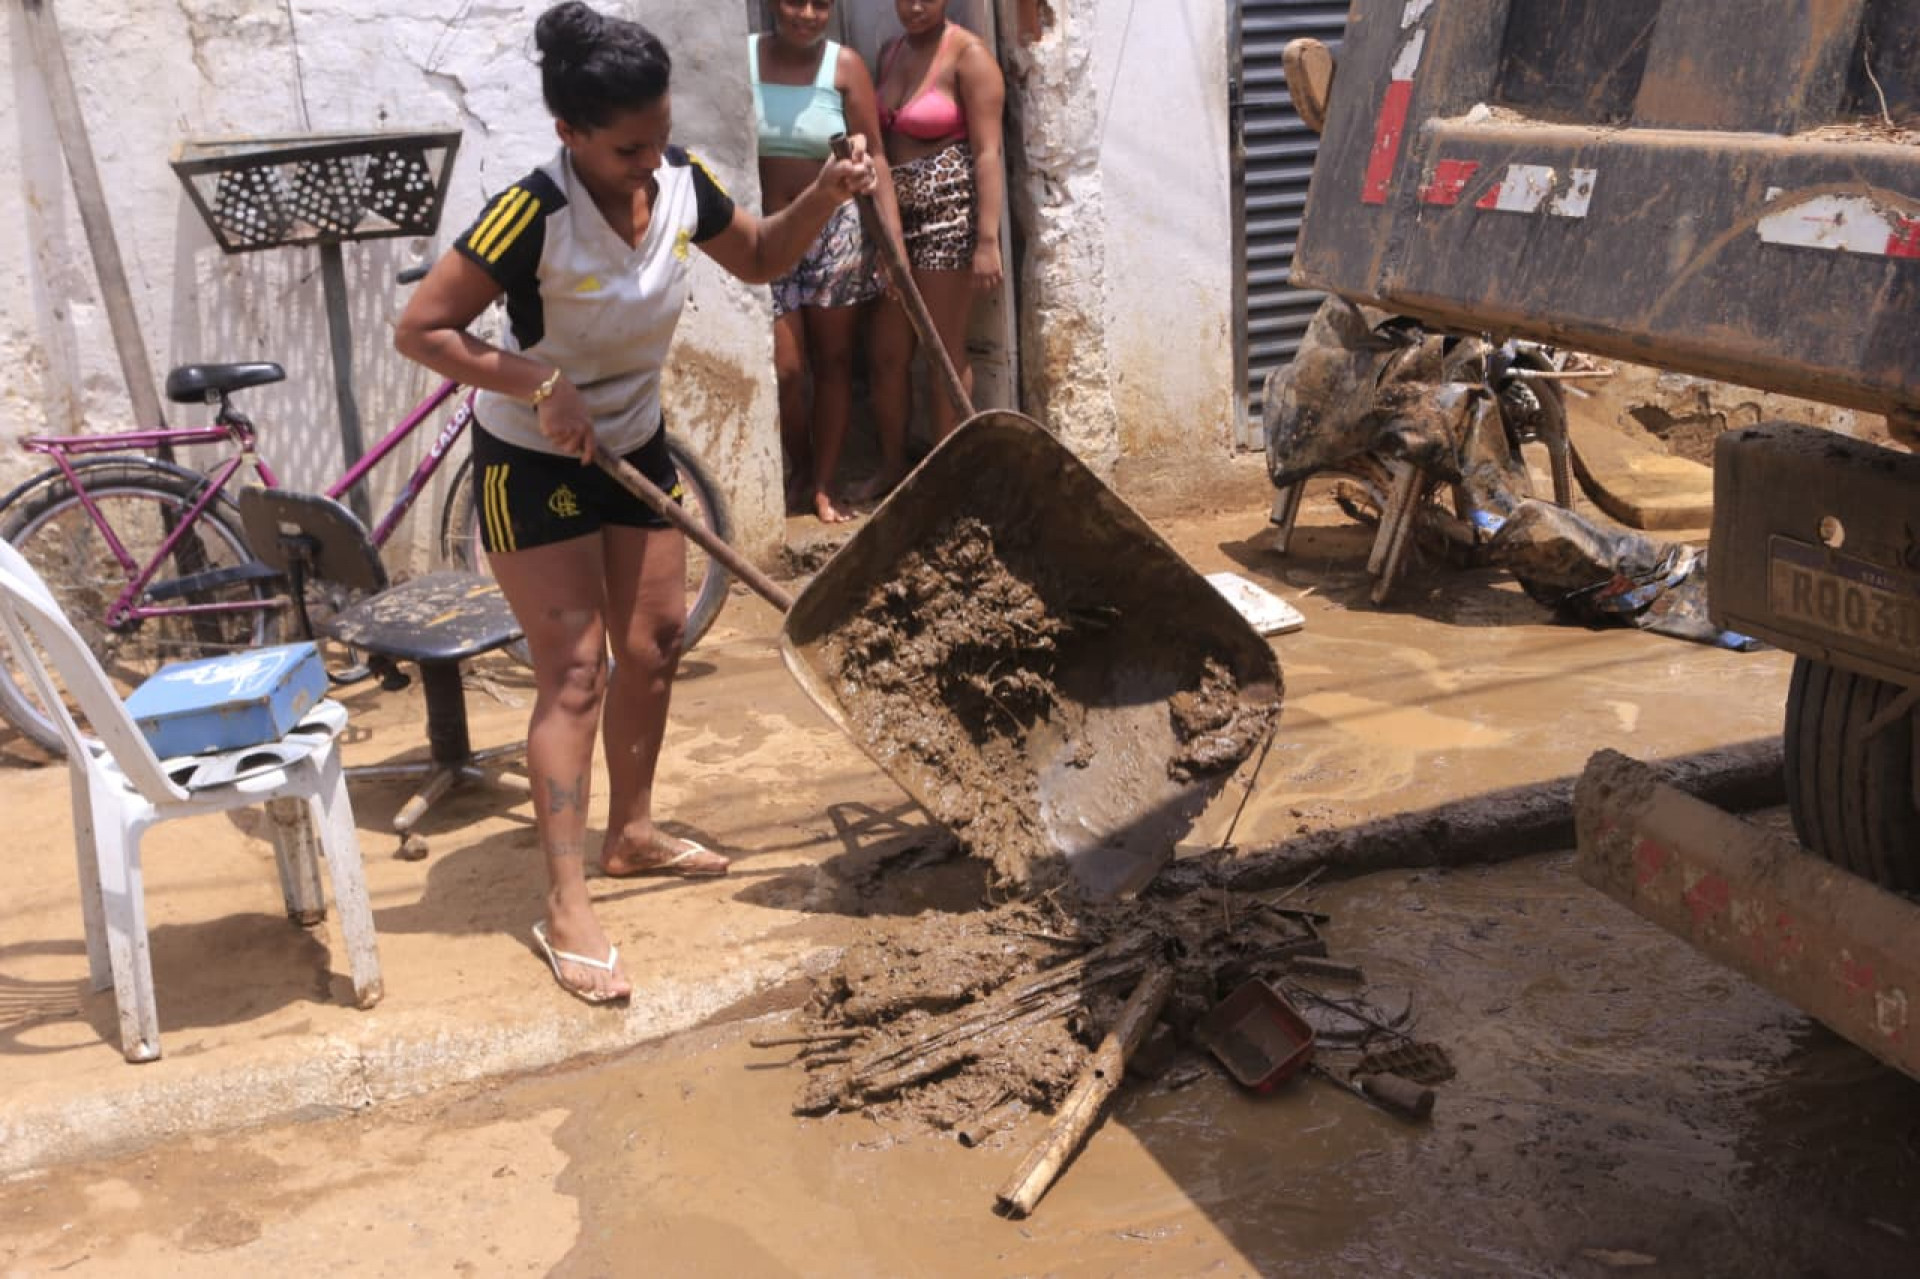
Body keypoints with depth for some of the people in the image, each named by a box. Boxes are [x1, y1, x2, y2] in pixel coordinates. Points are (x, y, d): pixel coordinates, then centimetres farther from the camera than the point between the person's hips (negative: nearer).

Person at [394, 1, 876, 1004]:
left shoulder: (680, 180, -11)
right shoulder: (533, 214, -29)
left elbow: (758, 259, 7)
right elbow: (419, 329, -25)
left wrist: (825, 198, -10)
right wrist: (540, 384, -33)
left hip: (635, 445, 7)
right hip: (533, 463, -6)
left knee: (655, 642, 12)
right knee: (572, 670, -9)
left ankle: (632, 832, 32)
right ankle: (566, 908, -5)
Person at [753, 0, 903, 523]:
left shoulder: (845, 65, -6)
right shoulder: (741, 57, -5)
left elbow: (873, 160, -5)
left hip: (834, 232, 0)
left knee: (834, 361, 8)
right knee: (785, 368, -2)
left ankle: (824, 485, 20)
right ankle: (799, 469, 24)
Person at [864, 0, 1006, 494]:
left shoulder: (967, 54, -8)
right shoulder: (890, 51, 12)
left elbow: (987, 153, -13)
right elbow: (882, 137, 15)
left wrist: (987, 239, -19)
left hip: (950, 213, -6)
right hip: (894, 213, 7)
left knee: (946, 352, 2)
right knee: (886, 353, 9)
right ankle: (891, 467, 24)